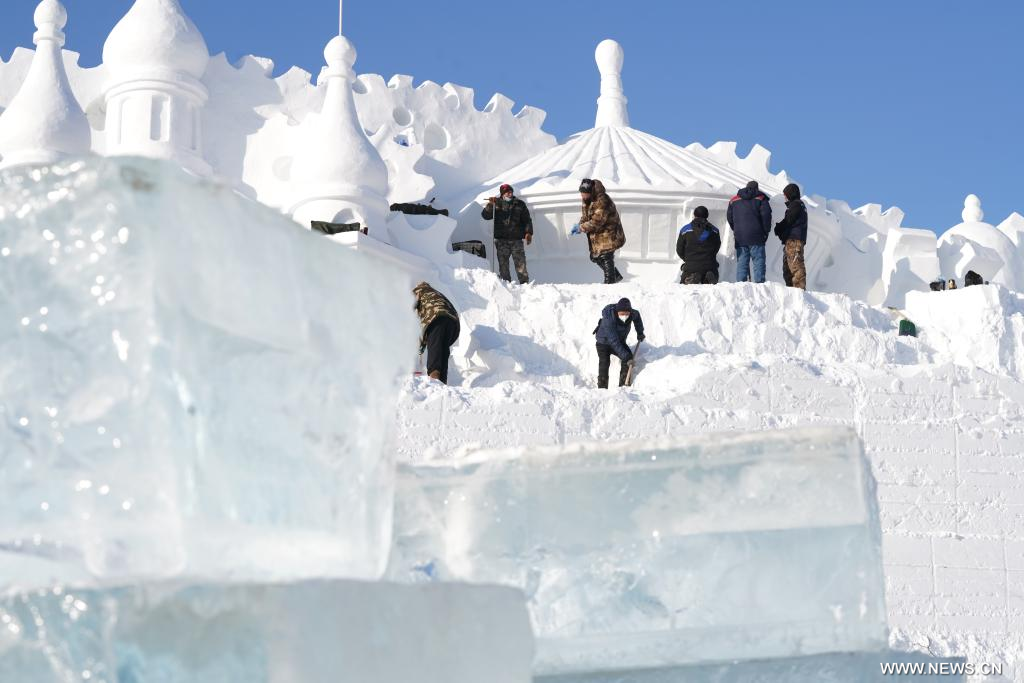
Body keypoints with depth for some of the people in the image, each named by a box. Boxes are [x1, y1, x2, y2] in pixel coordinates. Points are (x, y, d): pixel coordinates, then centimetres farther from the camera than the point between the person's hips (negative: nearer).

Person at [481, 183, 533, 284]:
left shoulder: (520, 204, 10)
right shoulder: (497, 203, 8)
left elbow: (527, 220, 11)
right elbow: (486, 216, 1)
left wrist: (528, 232, -1)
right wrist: (490, 205, -14)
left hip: (516, 239, 0)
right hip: (501, 240, 0)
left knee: (520, 264, -5)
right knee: (503, 264, 0)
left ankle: (525, 283, -2)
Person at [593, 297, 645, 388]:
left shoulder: (633, 314, -21)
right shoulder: (609, 319, -38)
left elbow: (637, 316, 8)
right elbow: (614, 341, -40)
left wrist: (640, 332, 2)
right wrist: (625, 357, -43)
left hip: (620, 341, 5)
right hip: (604, 342, -5)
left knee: (629, 356, -17)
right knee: (604, 362, -24)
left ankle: (623, 385, -11)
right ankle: (602, 388, -21)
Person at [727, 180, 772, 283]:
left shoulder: (734, 200, 15)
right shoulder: (760, 198, 4)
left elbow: (729, 217, 14)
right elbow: (766, 215, -5)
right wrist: (766, 232, 4)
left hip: (740, 238, 3)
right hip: (756, 236, -3)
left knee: (741, 263, 4)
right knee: (758, 261, -2)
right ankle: (759, 282, -11)